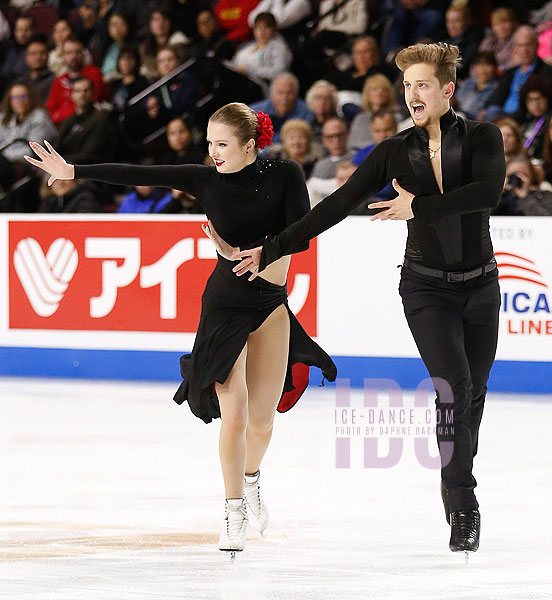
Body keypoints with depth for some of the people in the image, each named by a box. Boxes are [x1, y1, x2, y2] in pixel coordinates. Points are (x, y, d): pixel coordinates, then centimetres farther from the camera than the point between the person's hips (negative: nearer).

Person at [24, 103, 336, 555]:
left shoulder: (285, 176, -6)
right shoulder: (207, 180, -6)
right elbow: (140, 175, -8)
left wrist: (246, 254, -18)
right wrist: (72, 172, -10)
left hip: (271, 304, 1)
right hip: (224, 305, -1)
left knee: (262, 418, 5)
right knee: (234, 415, -12)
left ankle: (251, 479, 37)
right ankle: (235, 510, 3)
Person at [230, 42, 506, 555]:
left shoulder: (482, 138, -5)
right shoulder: (394, 152, -1)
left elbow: (488, 191, -24)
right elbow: (337, 206, -2)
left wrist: (420, 206, -25)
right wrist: (274, 248, -6)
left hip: (480, 286, 1)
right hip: (427, 286, -1)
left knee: (473, 392, 9)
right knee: (454, 387, -17)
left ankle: (457, 482, 29)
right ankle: (462, 508, -13)